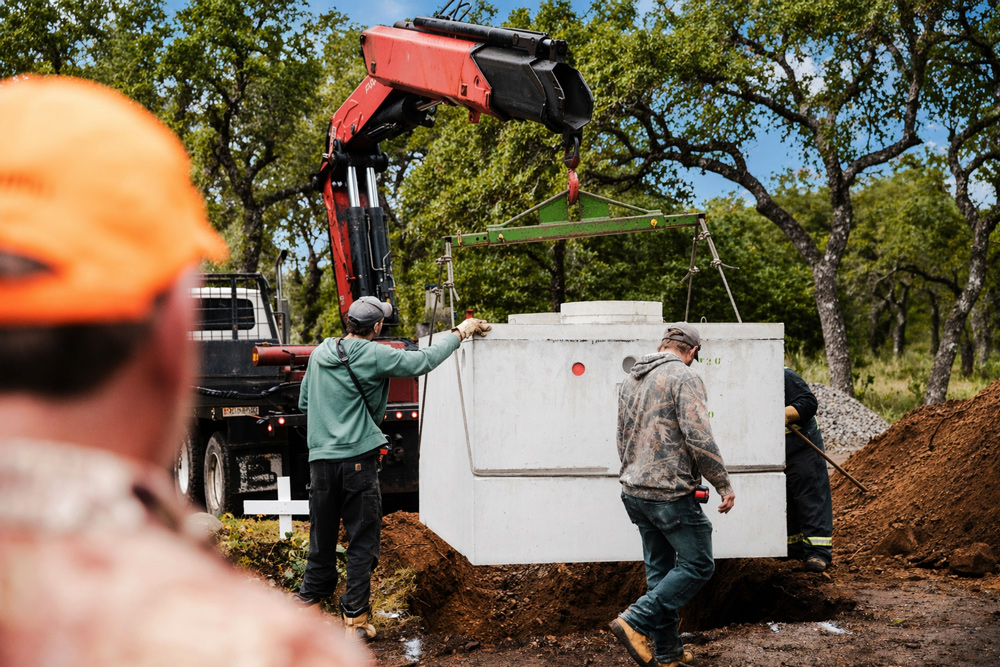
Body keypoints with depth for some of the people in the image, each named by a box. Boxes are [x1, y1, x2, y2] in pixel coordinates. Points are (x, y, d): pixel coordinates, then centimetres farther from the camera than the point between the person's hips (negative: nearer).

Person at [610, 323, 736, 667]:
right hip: (671, 493, -8)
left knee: (660, 570, 15)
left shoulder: (631, 380, 15)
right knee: (698, 565, 1)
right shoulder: (684, 377, -11)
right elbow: (699, 438, -19)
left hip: (634, 492, 8)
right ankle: (635, 621, -8)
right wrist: (724, 484, -10)